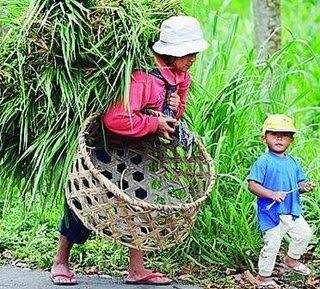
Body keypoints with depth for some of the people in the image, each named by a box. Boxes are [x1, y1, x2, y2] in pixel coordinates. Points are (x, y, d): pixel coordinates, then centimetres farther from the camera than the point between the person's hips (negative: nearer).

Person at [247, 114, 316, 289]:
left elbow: (299, 183, 17)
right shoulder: (264, 162, -12)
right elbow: (252, 185, -18)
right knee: (272, 245, -3)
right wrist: (272, 194, -27)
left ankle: (291, 261, 39)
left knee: (304, 233, 16)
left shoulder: (292, 162, 9)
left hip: (292, 211, 7)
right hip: (271, 212, -7)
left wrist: (304, 187, -7)